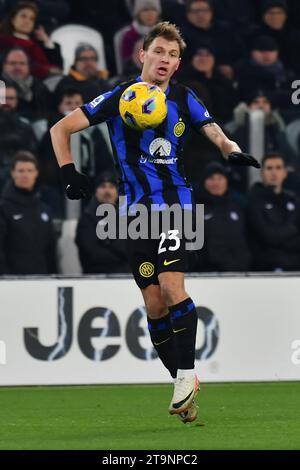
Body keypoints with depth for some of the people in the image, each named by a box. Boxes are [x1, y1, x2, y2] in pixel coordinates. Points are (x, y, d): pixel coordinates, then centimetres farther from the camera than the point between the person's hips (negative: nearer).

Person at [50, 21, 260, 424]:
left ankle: (187, 372, -14)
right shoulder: (119, 98, 2)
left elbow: (216, 134, 3)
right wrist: (69, 173, -8)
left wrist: (232, 150, -19)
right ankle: (184, 384, 8)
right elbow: (61, 129, 4)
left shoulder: (183, 99, 6)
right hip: (136, 209, 1)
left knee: (171, 285, -20)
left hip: (175, 203, -1)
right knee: (154, 303, 0)